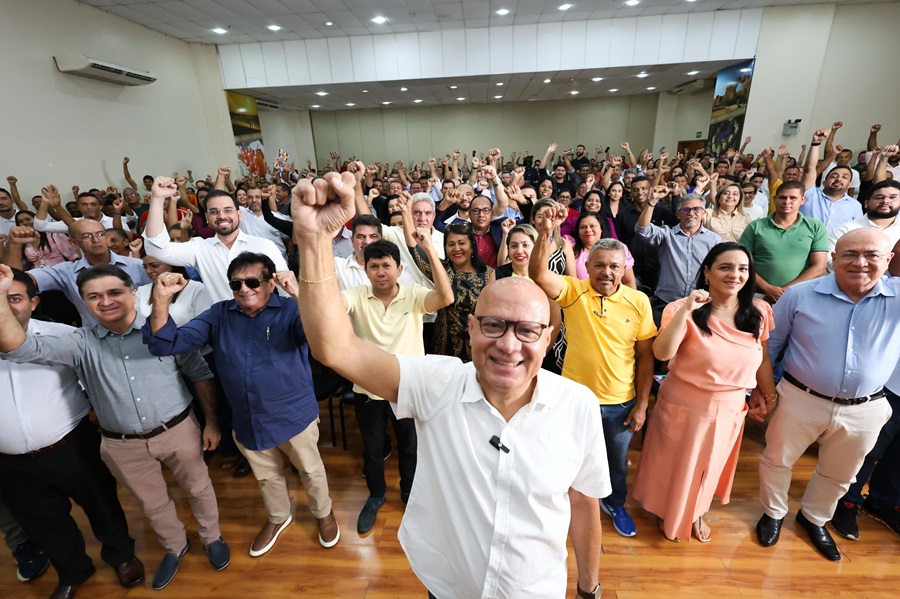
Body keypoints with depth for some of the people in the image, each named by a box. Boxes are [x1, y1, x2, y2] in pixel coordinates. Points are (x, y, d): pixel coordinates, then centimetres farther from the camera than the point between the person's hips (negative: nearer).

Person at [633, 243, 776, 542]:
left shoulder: (759, 312, -6)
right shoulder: (683, 310, -19)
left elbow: (763, 360, 6)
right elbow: (662, 353, -33)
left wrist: (770, 397, 13)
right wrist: (685, 310, -37)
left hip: (730, 408, 4)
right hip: (683, 404, -4)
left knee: (710, 466, 25)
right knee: (676, 465, 17)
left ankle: (696, 513, 53)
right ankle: (670, 514, 46)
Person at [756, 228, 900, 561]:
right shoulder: (801, 294, -11)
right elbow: (770, 345, -3)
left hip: (865, 411, 3)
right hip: (800, 400, -2)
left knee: (839, 475, 23)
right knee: (777, 460, 13)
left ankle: (814, 519, 50)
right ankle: (773, 513, 40)